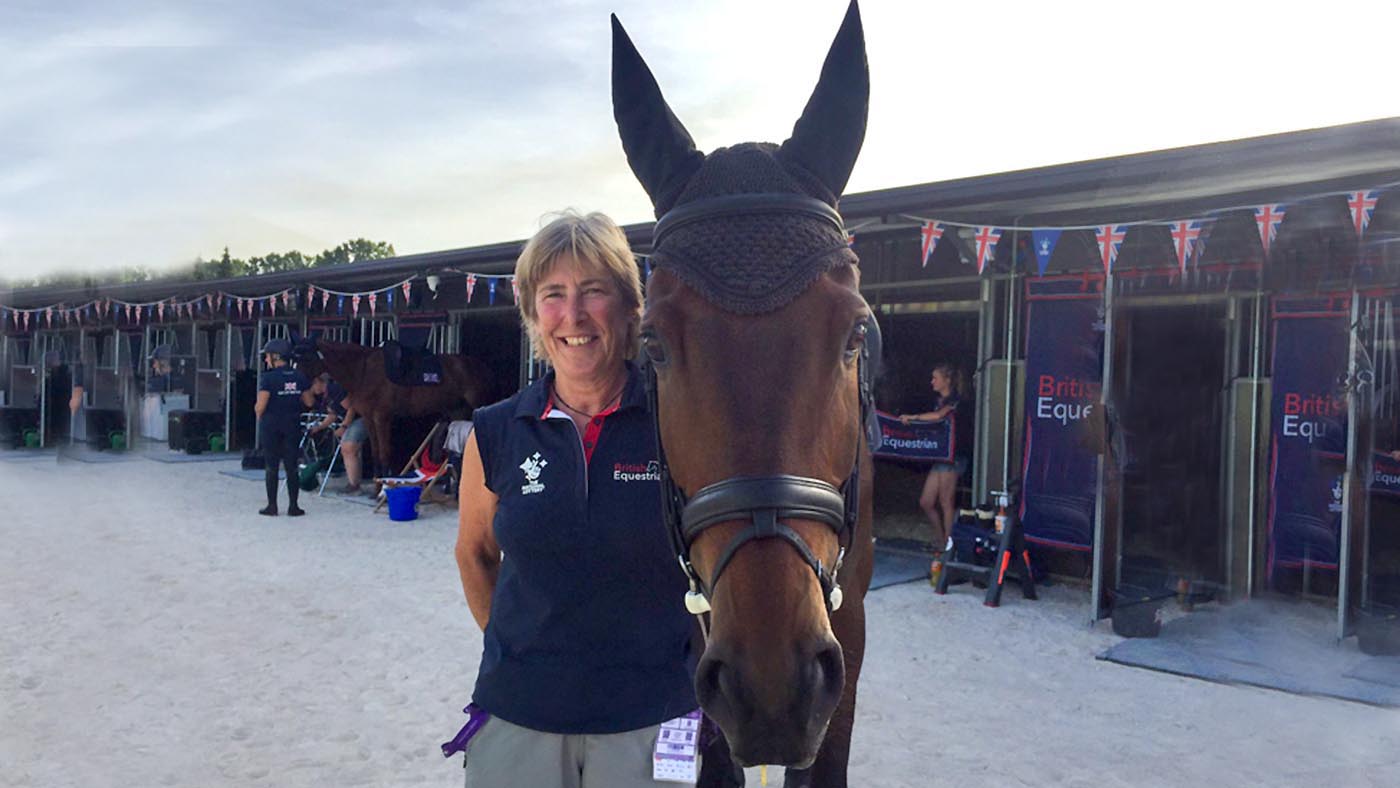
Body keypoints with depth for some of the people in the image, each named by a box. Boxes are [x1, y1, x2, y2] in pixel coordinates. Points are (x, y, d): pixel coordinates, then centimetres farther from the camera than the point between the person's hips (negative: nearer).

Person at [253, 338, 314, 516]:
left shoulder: (268, 378, -13)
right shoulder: (300, 377, 0)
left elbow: (260, 407, -15)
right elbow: (309, 402, 5)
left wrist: (259, 415, 6)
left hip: (271, 425, -3)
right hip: (293, 425, 3)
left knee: (271, 466, 7)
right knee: (291, 466, 8)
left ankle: (272, 506, 10)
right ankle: (293, 506, 8)